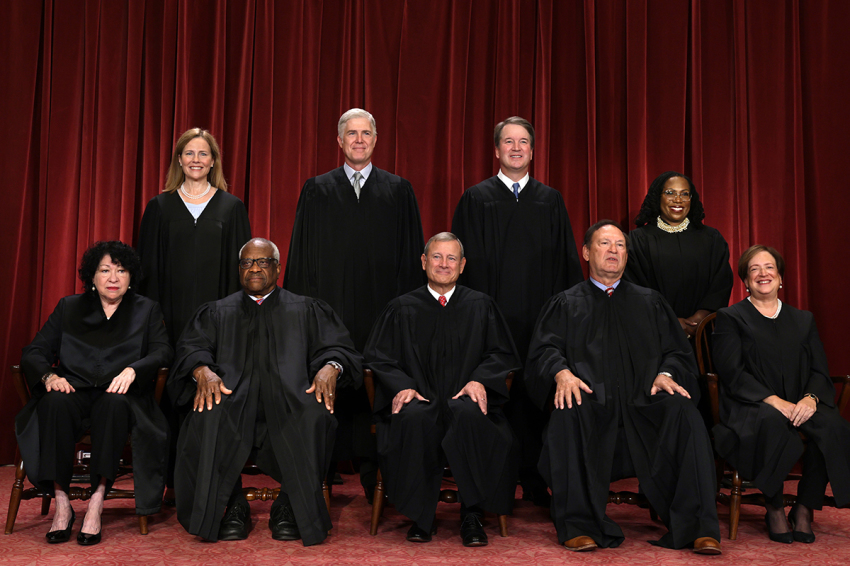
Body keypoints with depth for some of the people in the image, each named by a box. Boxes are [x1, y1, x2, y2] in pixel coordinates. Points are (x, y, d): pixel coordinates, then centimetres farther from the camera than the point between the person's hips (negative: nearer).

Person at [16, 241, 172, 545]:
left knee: (115, 403, -37)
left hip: (119, 395, -1)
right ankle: (61, 503, -30)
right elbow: (34, 352, 10)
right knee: (55, 401, -34)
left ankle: (96, 503, -35)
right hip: (75, 391, 1)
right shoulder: (69, 307, 18)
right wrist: (49, 375, -13)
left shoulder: (147, 310, 15)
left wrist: (132, 370, -21)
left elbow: (162, 352, 0)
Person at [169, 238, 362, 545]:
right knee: (209, 416, -34)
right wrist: (202, 370, -15)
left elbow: (337, 346, 10)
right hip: (233, 394, 1)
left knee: (314, 414, -35)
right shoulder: (217, 312, 24)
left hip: (289, 395, -1)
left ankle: (290, 506, -19)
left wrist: (331, 367, -15)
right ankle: (234, 507, -17)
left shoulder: (307, 310, 21)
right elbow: (192, 347, 9)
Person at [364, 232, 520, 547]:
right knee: (413, 417, -36)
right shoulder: (402, 308, 15)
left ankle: (471, 516, -25)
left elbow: (501, 353, 12)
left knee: (469, 414, -37)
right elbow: (378, 356, 10)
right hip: (420, 400, 0)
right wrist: (402, 385, -10)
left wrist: (479, 380, -9)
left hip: (464, 401, 0)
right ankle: (421, 517, -21)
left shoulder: (480, 306, 16)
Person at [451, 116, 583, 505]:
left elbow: (566, 261, 12)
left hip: (540, 317, 2)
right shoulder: (476, 199, 7)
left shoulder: (551, 201, 13)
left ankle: (534, 480, 12)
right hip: (491, 316, -2)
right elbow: (467, 261, 3)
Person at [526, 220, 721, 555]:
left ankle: (697, 527, -27)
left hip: (643, 403, 2)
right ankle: (578, 525, -28)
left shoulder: (650, 302, 25)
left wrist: (666, 373, -8)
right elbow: (545, 348, 6)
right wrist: (562, 372, -17)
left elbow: (677, 351, 16)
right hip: (591, 404, -1)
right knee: (568, 413, -35)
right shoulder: (565, 304, 20)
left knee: (683, 411, -30)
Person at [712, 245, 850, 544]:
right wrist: (773, 400, -19)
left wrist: (811, 398, -13)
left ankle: (805, 509, -13)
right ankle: (774, 509, -18)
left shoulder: (803, 320, 21)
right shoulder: (730, 318, 8)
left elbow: (820, 371, 10)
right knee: (772, 421, -38)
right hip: (750, 408, -3)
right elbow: (732, 373, -5)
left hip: (800, 407, 4)